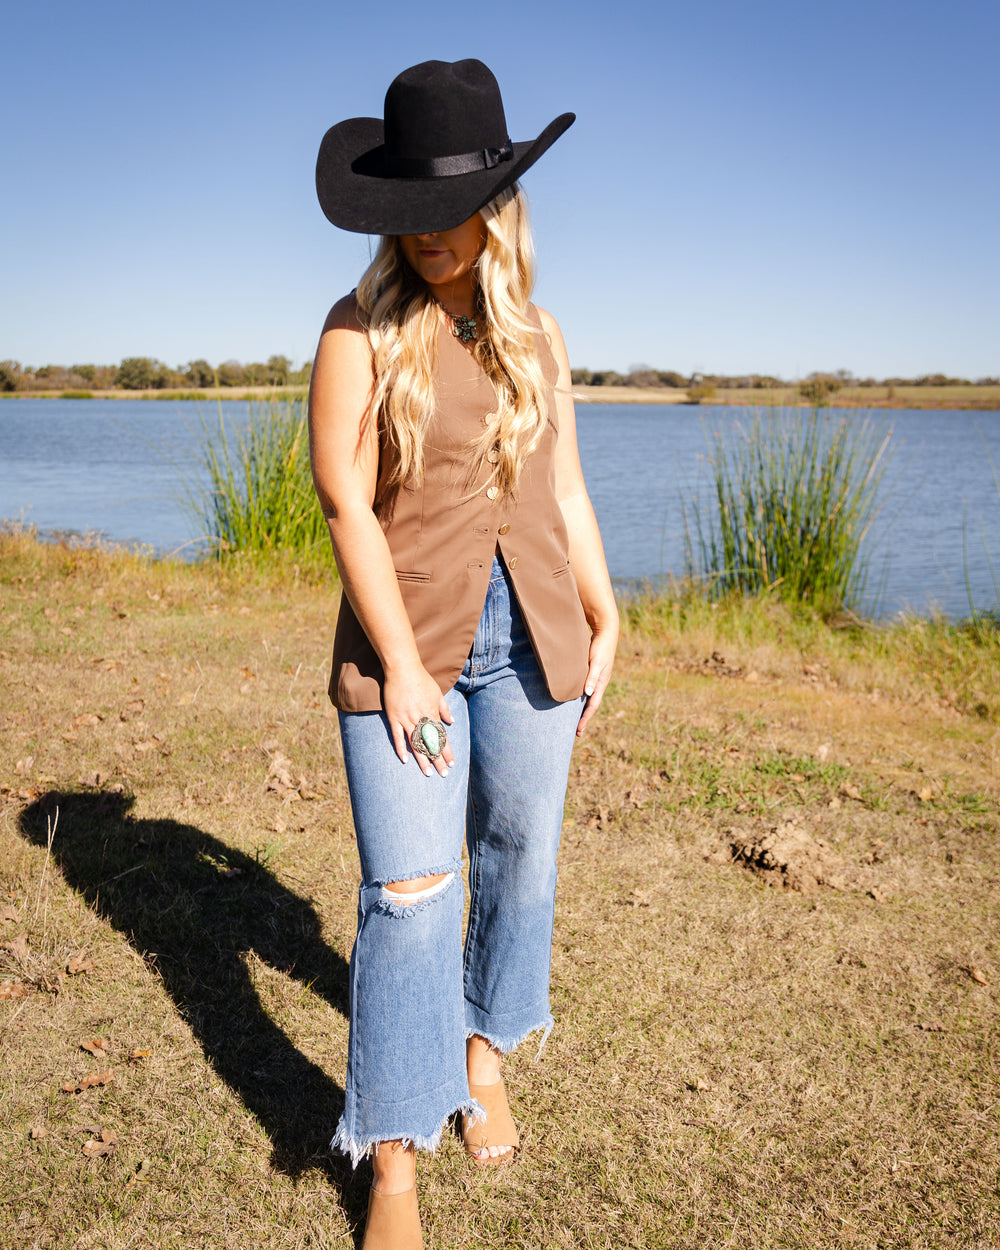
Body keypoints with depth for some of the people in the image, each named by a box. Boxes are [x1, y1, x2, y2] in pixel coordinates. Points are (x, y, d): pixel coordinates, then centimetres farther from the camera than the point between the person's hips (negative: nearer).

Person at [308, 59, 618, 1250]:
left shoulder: (536, 333, 8)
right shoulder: (361, 331, -5)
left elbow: (564, 489, 13)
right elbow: (343, 498, -10)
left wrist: (604, 623, 10)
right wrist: (401, 666, -13)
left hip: (529, 639, 4)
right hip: (403, 641, -4)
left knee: (518, 860, 14)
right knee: (408, 897, -5)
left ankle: (484, 1051, 39)